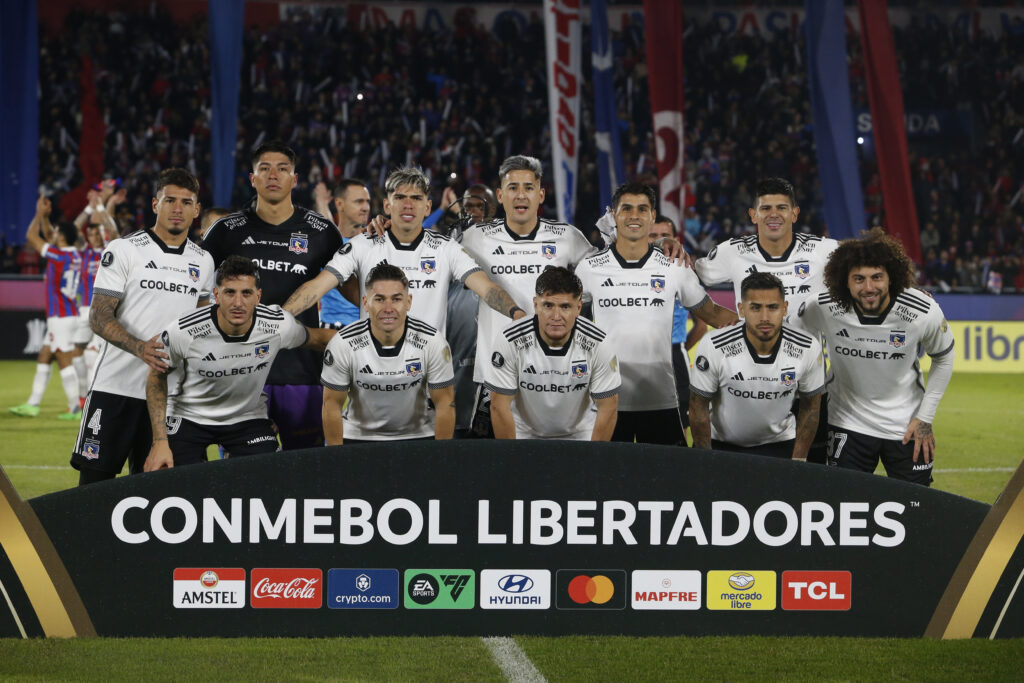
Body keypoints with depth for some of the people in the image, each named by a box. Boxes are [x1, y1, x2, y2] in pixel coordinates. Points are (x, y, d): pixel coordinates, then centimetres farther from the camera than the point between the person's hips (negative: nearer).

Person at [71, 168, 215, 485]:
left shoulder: (203, 261, 11)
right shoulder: (123, 250, -4)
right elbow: (99, 316, -9)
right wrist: (140, 348, -25)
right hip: (116, 386, -4)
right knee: (94, 476, -4)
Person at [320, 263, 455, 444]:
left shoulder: (432, 342, -18)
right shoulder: (343, 344, -19)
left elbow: (445, 403, -8)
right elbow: (332, 404, -8)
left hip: (419, 436, 1)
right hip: (358, 438, -1)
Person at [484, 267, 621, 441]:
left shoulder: (597, 344, -17)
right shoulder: (511, 341, -20)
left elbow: (608, 407, -8)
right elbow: (499, 406, -13)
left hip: (579, 435, 1)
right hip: (524, 434, -1)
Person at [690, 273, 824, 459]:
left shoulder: (808, 350, -18)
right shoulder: (713, 347, -25)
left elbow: (810, 407, -3)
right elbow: (699, 407, -12)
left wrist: (798, 461, -4)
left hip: (779, 443, 1)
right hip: (720, 443, -1)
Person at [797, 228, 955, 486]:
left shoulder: (924, 312, -19)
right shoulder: (822, 308, -19)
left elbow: (943, 359, 1)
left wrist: (925, 418, -1)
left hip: (906, 426, 0)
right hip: (848, 423, 0)